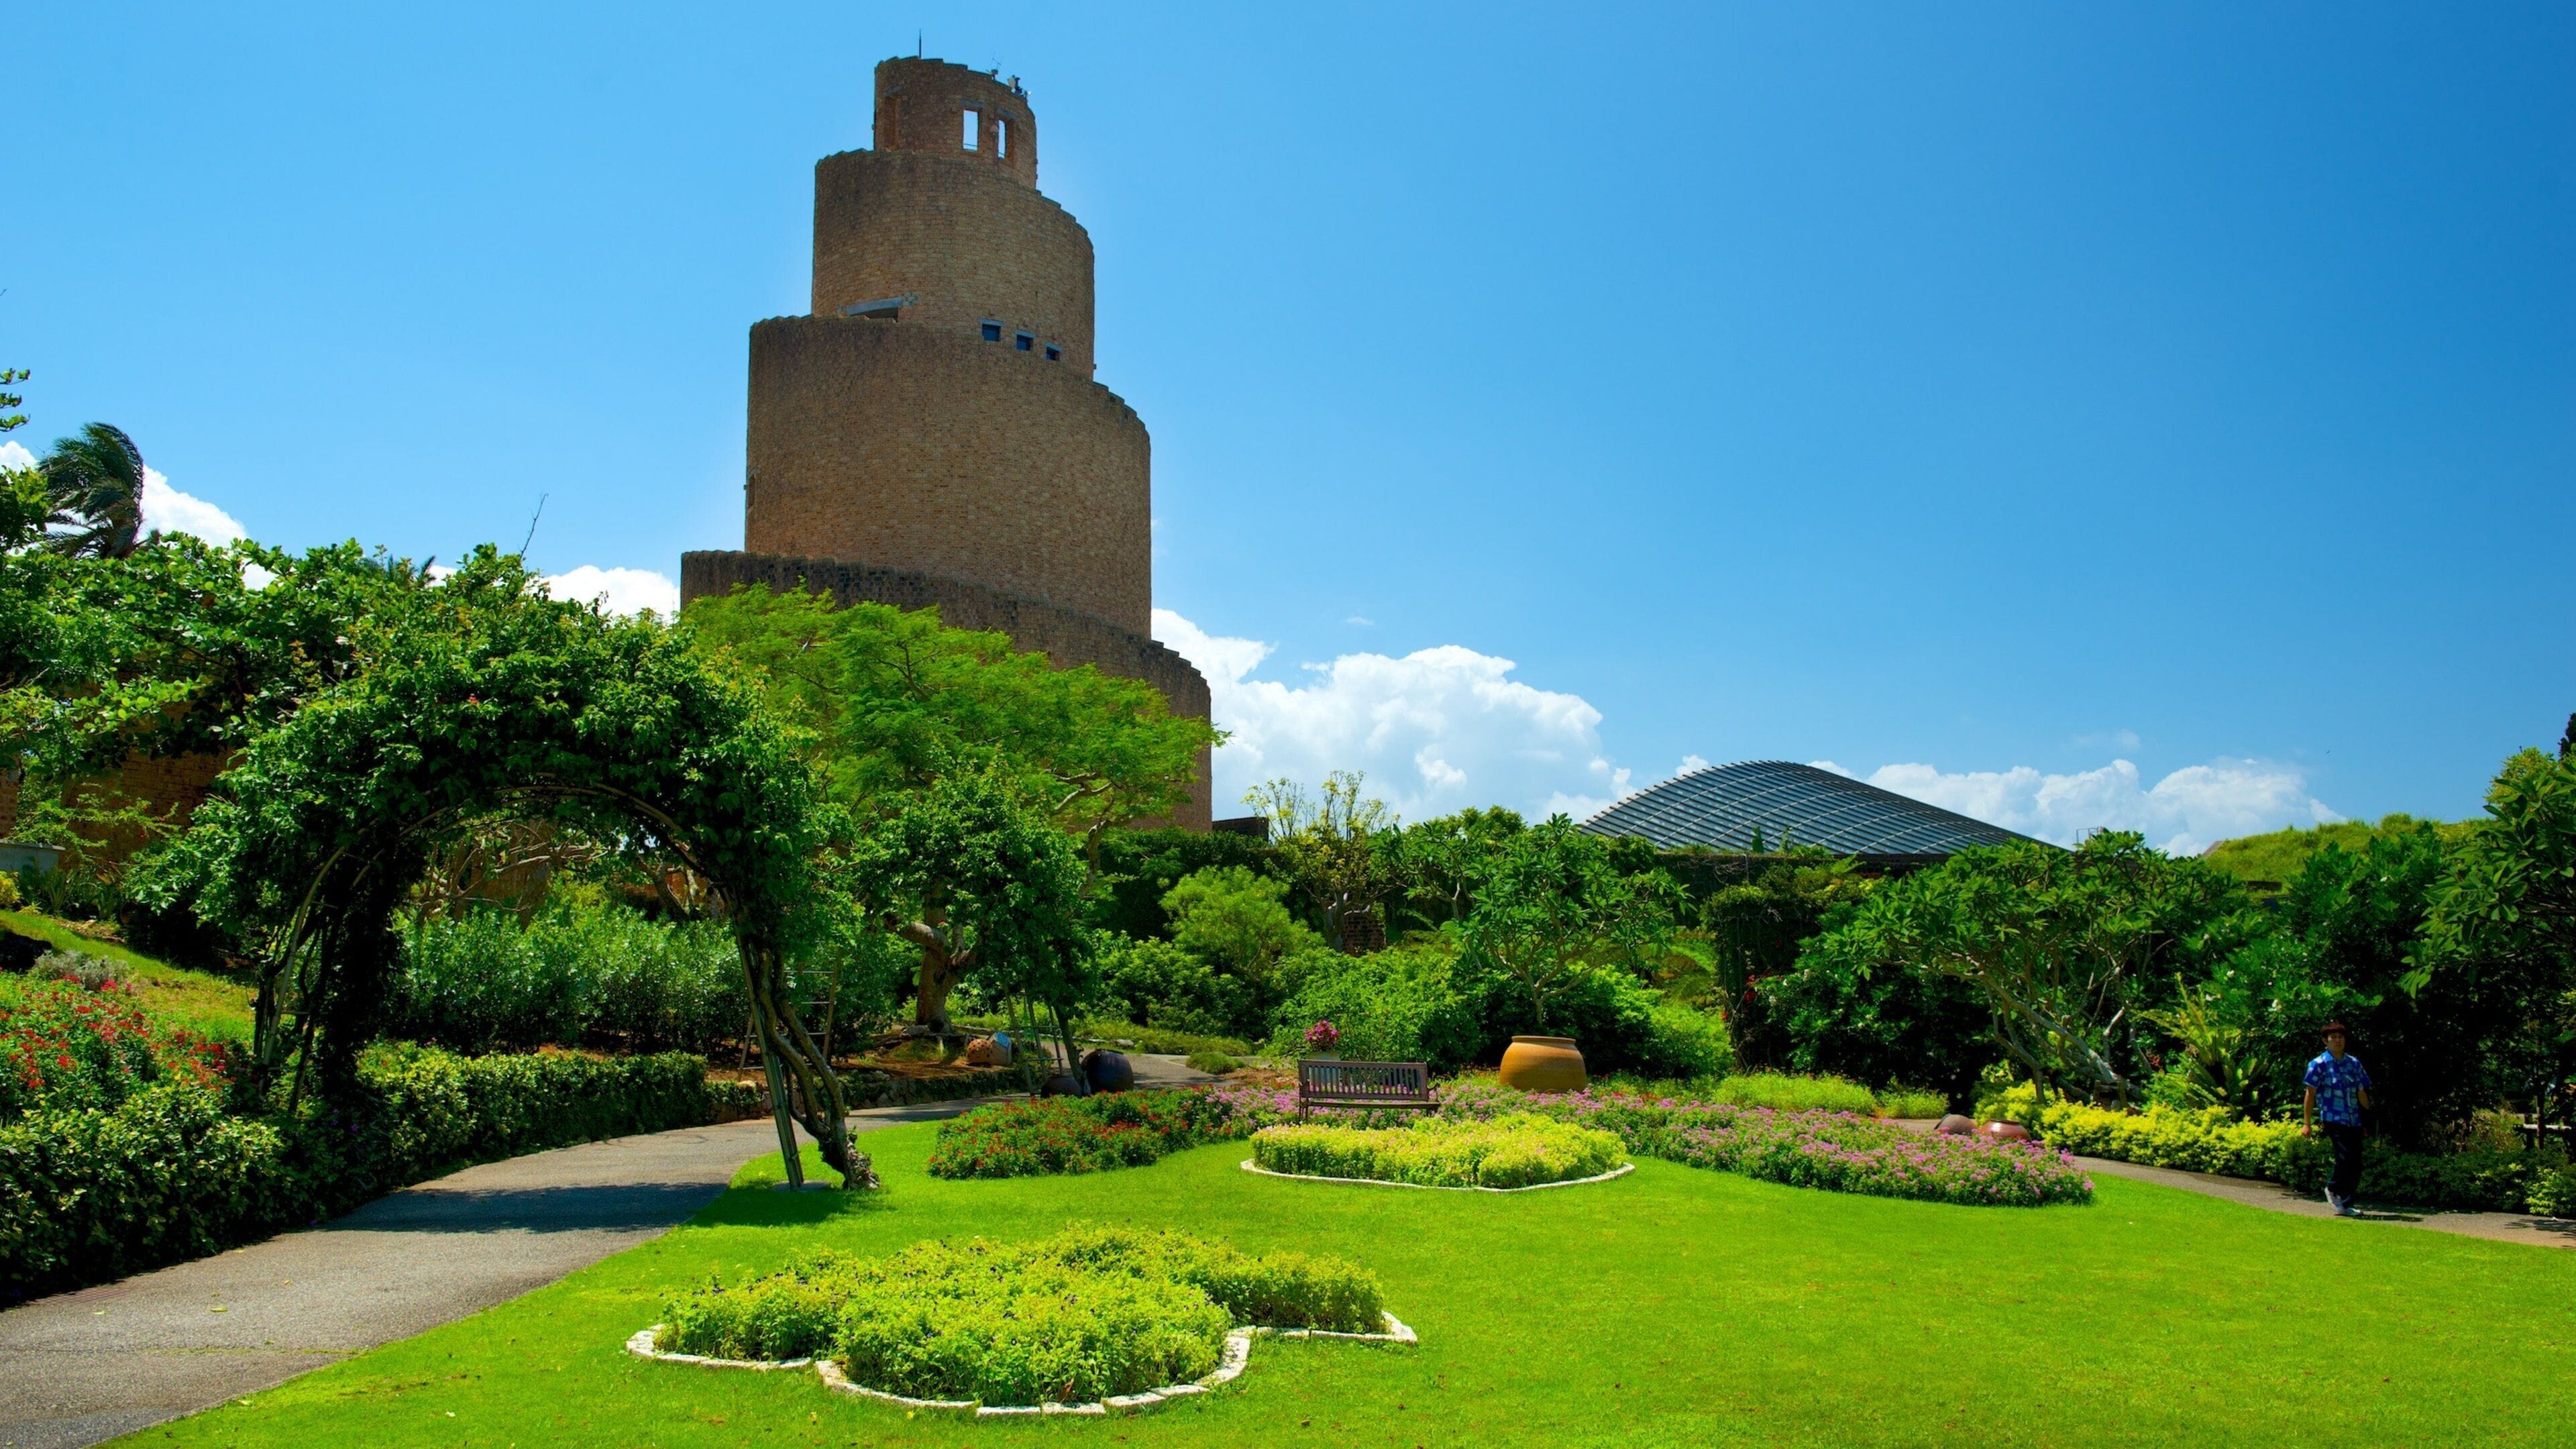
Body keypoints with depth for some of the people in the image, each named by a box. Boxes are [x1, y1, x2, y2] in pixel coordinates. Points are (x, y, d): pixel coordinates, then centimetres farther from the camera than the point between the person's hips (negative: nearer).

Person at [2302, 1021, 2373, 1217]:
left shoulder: (2354, 1063, 13)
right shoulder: (2319, 1064, -1)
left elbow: (2361, 1093, 16)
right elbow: (2311, 1094, -2)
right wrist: (2307, 1123, -5)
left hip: (2354, 1121, 5)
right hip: (2333, 1119, -5)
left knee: (2356, 1164, 3)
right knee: (2345, 1157, -17)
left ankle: (2345, 1205, 14)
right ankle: (2333, 1189, 8)